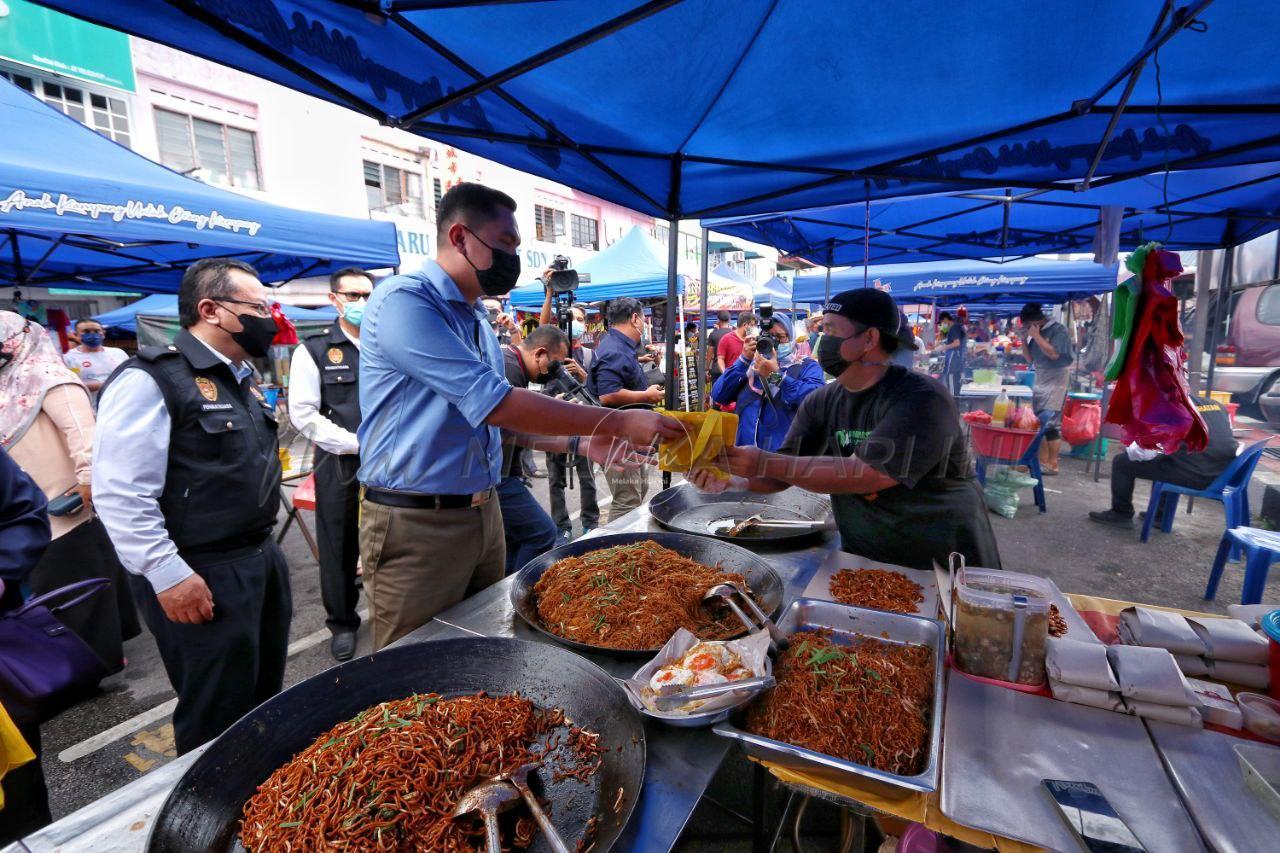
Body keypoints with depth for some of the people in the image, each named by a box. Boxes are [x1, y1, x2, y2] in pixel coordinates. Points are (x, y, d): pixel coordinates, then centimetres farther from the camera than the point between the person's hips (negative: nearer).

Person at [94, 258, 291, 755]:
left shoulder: (242, 378, 12)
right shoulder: (150, 379, -16)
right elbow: (121, 495, -20)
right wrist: (169, 575, -21)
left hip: (261, 560, 9)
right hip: (202, 580, -9)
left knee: (265, 703, 23)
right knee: (217, 723, 7)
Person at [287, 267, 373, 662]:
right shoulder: (314, 350, -2)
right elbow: (303, 414, -6)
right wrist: (357, 443, -12)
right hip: (340, 464, -2)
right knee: (339, 546, 9)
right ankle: (342, 622, 28)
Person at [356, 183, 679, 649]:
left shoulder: (475, 318, 12)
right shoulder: (402, 300, -16)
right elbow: (492, 403, -25)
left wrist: (580, 444, 8)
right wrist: (619, 422, -22)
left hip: (483, 514, 8)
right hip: (417, 523, -8)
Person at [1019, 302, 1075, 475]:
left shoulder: (1058, 330, -9)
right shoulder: (1035, 332, 10)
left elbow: (1054, 354, -21)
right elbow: (1030, 359, 14)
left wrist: (1036, 336, -15)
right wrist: (1024, 340, 1)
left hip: (1055, 381, -7)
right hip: (1039, 380, 7)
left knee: (1050, 423, -10)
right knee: (1039, 422, 5)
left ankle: (1052, 464, -5)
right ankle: (1043, 460, 10)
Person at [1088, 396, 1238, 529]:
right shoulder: (1217, 405, 14)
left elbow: (1146, 452, -10)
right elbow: (1215, 441, 26)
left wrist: (1130, 449, 13)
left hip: (1195, 475, -8)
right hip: (1226, 475, 8)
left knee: (1122, 461, 5)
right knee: (1170, 456, 36)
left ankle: (1122, 514, 20)